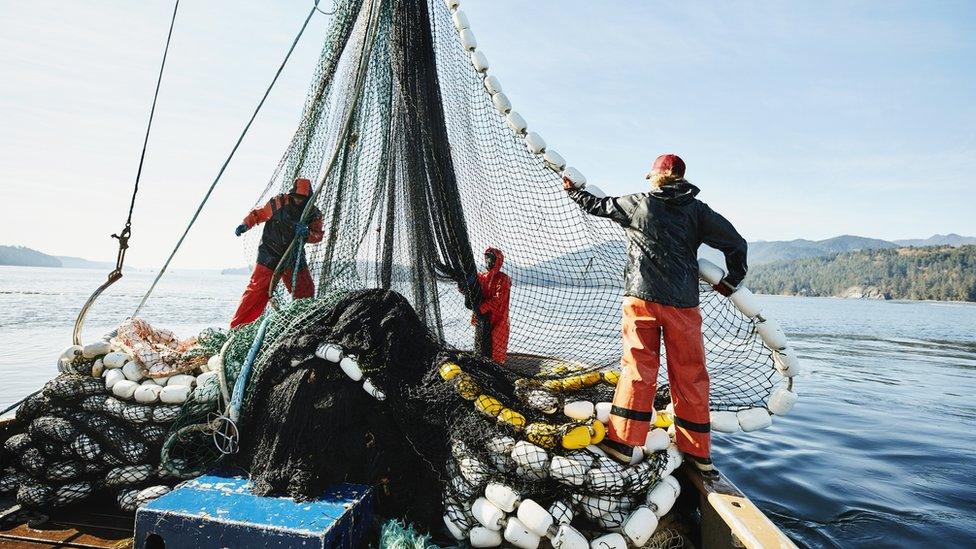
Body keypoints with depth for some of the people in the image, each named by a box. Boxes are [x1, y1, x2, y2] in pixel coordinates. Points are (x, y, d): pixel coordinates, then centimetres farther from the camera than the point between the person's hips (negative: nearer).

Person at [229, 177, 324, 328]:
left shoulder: (314, 214, -2)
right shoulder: (278, 203, -9)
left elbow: (318, 235, -11)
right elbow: (258, 213, 2)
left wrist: (307, 234, -32)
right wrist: (245, 225, -14)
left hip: (294, 258, 3)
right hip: (270, 256, -3)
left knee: (306, 293, 2)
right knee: (256, 291, -7)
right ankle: (238, 327, 0)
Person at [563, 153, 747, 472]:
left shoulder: (637, 203, 5)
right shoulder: (697, 209, 7)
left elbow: (596, 205, 18)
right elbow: (736, 243, 6)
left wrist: (572, 190, 36)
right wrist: (732, 281, 18)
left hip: (641, 298, -1)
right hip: (683, 303, 1)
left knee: (638, 369, 4)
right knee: (690, 375, 8)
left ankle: (621, 441, 3)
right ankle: (698, 452, 17)